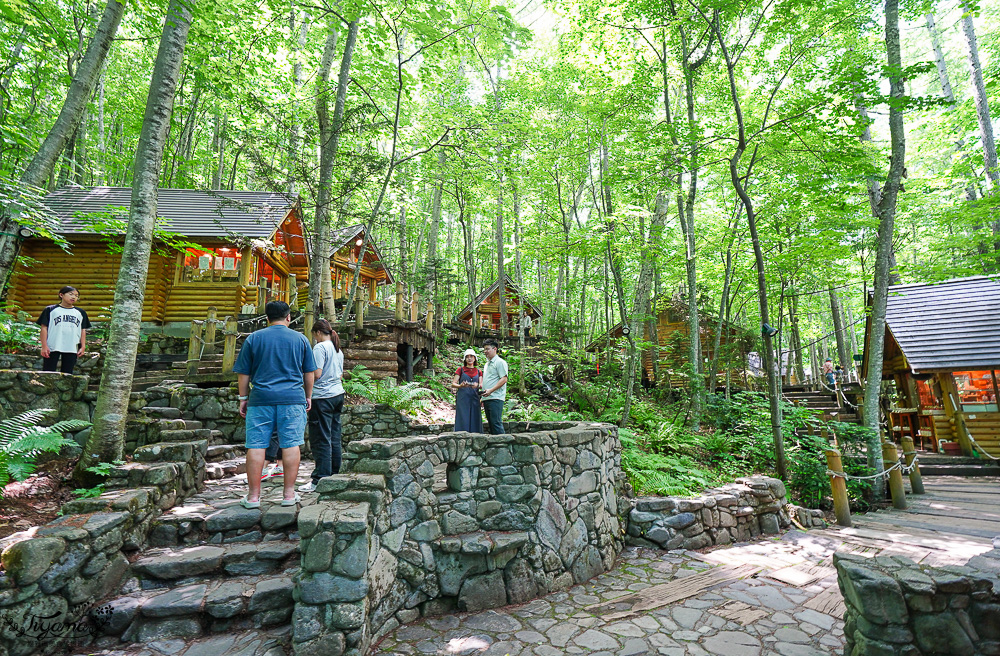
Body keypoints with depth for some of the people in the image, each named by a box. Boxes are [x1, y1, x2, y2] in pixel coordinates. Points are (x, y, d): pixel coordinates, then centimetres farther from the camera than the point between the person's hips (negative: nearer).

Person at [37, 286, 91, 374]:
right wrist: (44, 346, -6)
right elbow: (44, 328, 1)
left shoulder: (80, 313, 13)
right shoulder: (50, 310, 5)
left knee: (67, 374, 6)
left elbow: (83, 330, 12)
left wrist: (83, 347, 4)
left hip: (72, 349, 2)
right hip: (52, 347, -2)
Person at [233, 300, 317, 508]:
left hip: (261, 399, 1)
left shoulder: (253, 338, 5)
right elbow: (309, 373, 10)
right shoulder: (300, 339, 6)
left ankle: (253, 496, 13)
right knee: (291, 445, 4)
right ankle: (289, 494, 10)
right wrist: (308, 396, 20)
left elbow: (244, 373, 7)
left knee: (256, 446, 7)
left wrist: (243, 398, 16)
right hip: (293, 399, 0)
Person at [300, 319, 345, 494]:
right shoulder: (338, 349, 15)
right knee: (335, 438, 11)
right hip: (338, 394, 8)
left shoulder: (320, 347, -10)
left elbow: (316, 374, -16)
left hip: (322, 396, -8)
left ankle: (320, 480, -1)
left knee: (321, 439, -4)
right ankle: (334, 475, 18)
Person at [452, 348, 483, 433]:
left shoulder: (478, 372, 16)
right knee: (463, 421, -8)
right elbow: (453, 384, 2)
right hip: (462, 398, -2)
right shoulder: (461, 370, 9)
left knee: (474, 421, -2)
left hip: (474, 398, 3)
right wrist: (460, 386, -19)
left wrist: (477, 385, -16)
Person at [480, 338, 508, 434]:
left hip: (495, 398, -9)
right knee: (491, 423, 8)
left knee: (496, 422, -12)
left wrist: (491, 390, -20)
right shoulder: (487, 364, 23)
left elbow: (504, 379, -12)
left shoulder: (500, 362, -3)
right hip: (486, 398, 9)